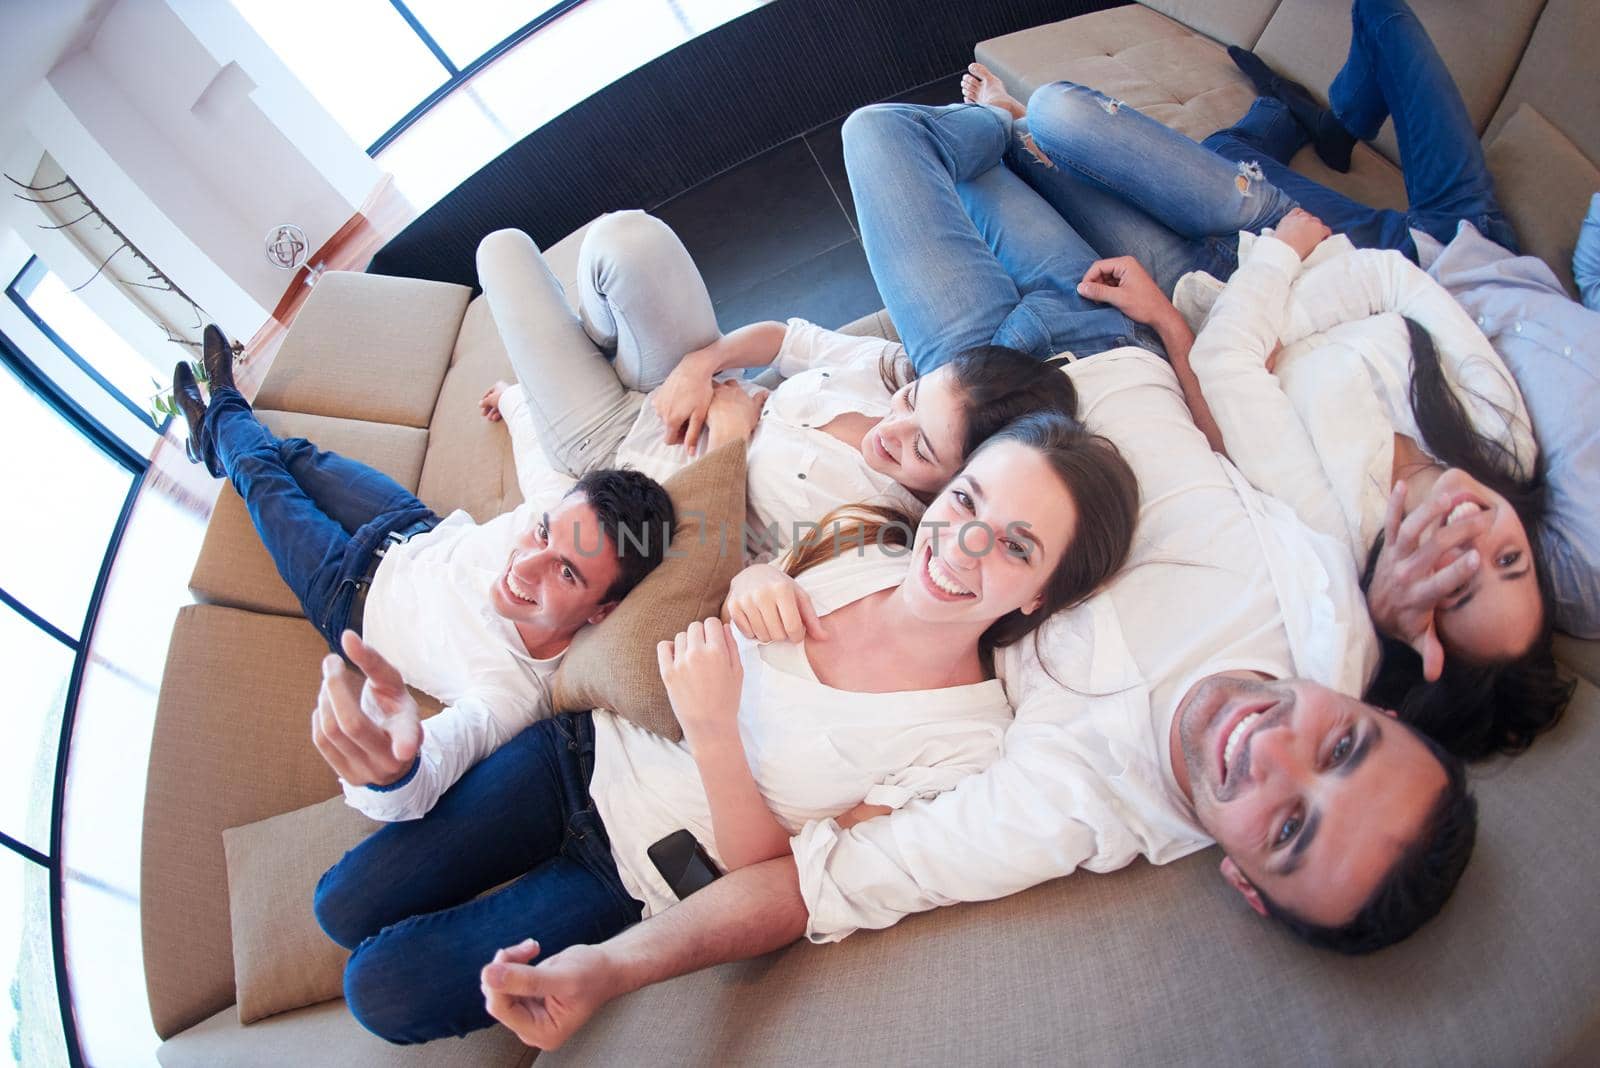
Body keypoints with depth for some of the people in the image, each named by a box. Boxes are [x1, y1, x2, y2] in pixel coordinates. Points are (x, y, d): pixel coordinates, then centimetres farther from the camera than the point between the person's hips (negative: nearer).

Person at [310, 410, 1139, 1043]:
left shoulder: (966, 741, -25)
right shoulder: (851, 544, -14)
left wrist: (714, 732, -33)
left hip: (631, 878, -3)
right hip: (595, 744, 3)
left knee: (382, 994, -2)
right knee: (346, 907, 8)